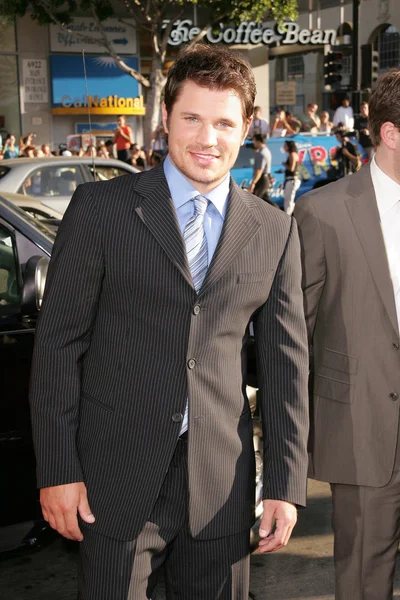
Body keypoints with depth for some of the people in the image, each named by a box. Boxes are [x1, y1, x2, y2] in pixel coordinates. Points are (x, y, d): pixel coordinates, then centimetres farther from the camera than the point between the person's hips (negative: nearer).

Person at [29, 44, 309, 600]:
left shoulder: (274, 230, 4)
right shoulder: (100, 206, -4)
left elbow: (286, 361, 6)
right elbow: (58, 341, -4)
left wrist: (286, 485, 3)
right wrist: (57, 470, -6)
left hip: (221, 486, 3)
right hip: (115, 479, -2)